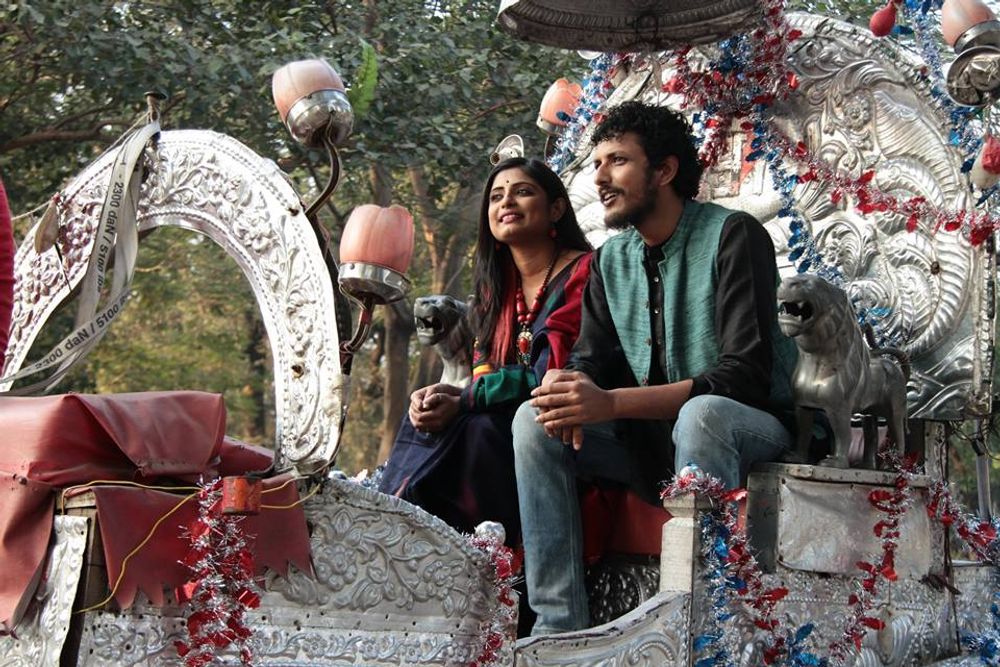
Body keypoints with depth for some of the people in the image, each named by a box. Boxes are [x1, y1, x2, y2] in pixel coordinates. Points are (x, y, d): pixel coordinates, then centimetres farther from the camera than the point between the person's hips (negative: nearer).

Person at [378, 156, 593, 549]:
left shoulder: (583, 274, -8)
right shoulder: (497, 287, 17)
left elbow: (552, 377, -17)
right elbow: (484, 378, 9)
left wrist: (462, 402, -18)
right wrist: (441, 399, -14)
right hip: (503, 424, 7)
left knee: (468, 430, -29)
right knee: (425, 422, -16)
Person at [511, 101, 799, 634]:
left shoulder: (732, 236, -14)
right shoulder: (610, 259, 9)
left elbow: (747, 374, -23)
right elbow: (591, 360, 7)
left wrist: (612, 403, -30)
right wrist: (570, 389, -22)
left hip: (746, 429, -6)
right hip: (651, 440, 6)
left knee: (702, 414, -38)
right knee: (535, 420, -13)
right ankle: (557, 625, -18)